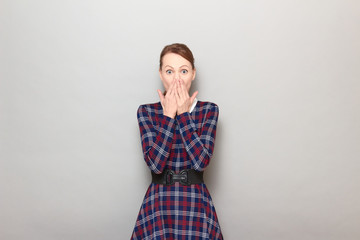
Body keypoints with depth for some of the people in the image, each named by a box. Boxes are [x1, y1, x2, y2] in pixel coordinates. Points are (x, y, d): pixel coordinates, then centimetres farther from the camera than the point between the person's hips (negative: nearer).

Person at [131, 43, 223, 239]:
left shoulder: (209, 110, -2)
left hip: (195, 201, 0)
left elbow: (201, 161, -14)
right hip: (158, 201, 0)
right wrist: (169, 115, -15)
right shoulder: (146, 111, -2)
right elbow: (155, 163, -14)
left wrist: (183, 114, -15)